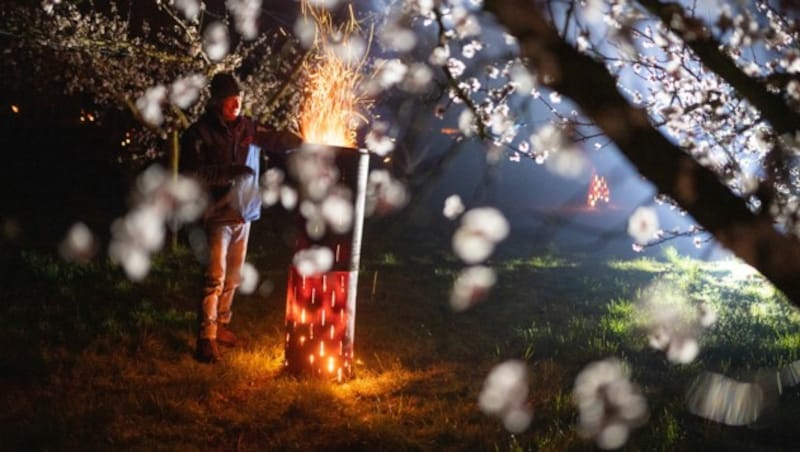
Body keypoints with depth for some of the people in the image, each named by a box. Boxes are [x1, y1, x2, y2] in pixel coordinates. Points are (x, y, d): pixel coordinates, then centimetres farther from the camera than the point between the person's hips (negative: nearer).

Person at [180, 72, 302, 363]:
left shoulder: (249, 129, 5)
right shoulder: (199, 133, -8)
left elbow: (279, 140, 15)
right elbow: (190, 174, -13)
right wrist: (227, 172, -23)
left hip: (244, 214, 6)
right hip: (216, 216, -6)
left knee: (233, 277, 14)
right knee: (215, 278, -9)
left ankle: (222, 325, 28)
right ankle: (207, 337, -3)